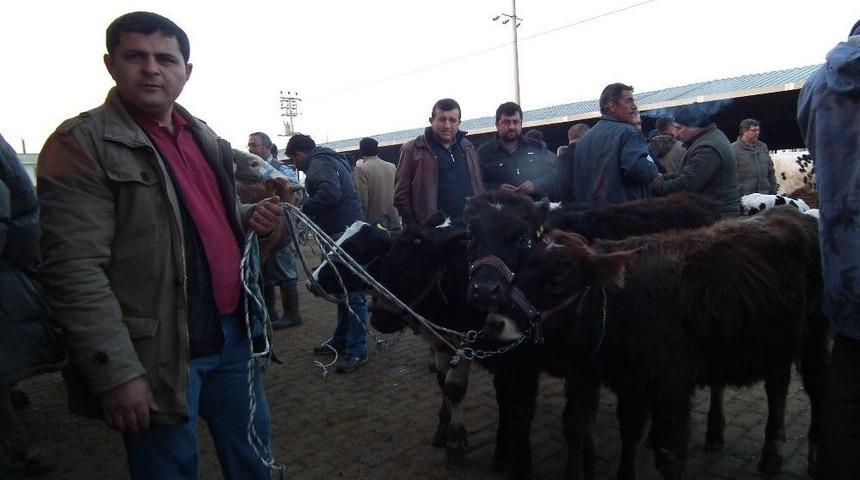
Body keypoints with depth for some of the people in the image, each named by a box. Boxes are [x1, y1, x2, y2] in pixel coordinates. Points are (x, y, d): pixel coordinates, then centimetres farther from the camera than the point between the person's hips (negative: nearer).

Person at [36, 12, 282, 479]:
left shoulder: (206, 139, 11)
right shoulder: (80, 143, -10)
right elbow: (75, 270, -17)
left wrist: (252, 217, 2)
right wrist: (117, 372, -20)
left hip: (234, 336, 7)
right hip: (160, 357, -6)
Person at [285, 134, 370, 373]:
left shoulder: (319, 164, -9)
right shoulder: (331, 160, 22)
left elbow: (330, 192, -25)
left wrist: (303, 209, -16)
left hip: (342, 233, -11)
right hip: (347, 230, 11)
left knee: (351, 292, -7)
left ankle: (357, 350, -3)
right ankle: (341, 340, 30)